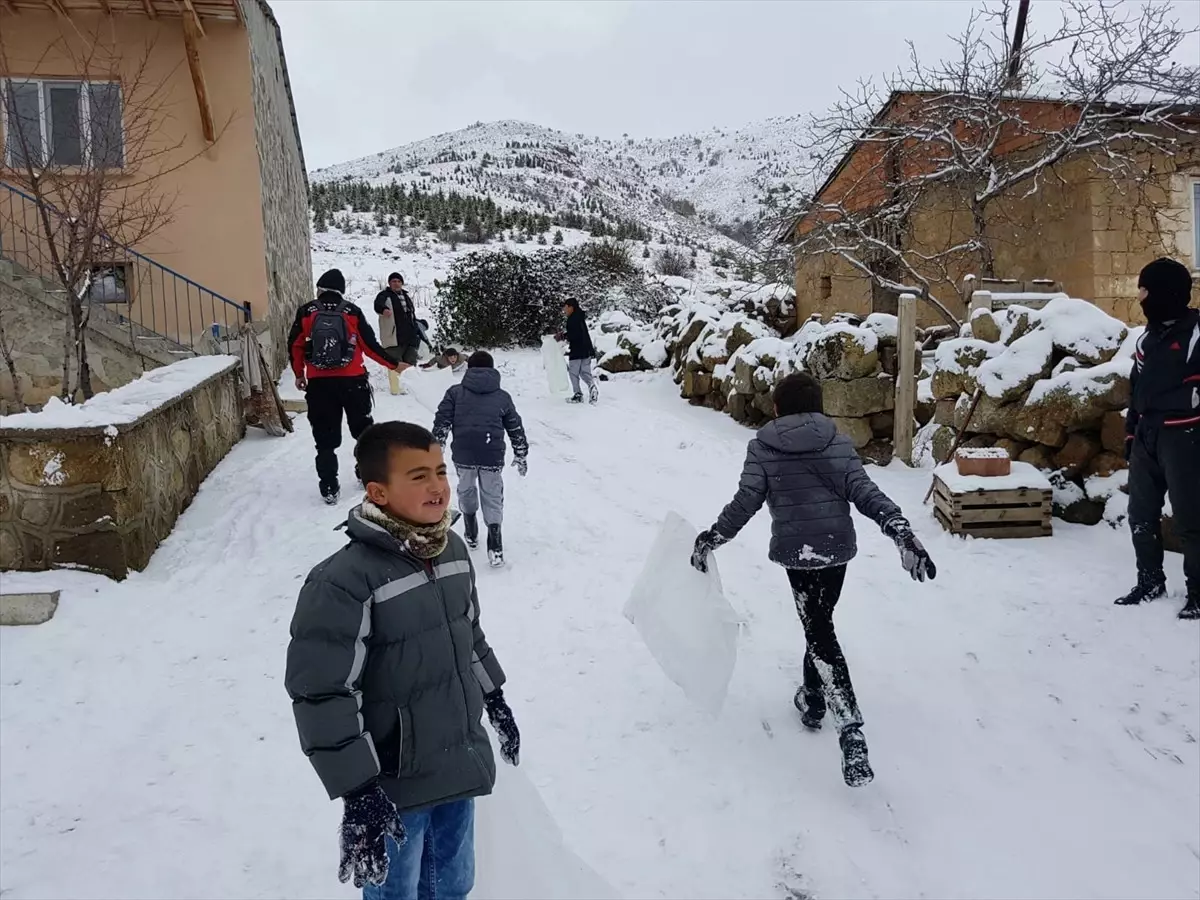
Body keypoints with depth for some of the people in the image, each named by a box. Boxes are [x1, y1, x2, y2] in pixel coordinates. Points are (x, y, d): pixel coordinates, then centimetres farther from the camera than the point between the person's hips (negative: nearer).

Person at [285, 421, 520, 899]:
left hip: (460, 767, 6)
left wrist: (495, 700, 20)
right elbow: (320, 693, -23)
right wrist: (356, 789, -24)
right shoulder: (343, 580, -25)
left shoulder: (453, 550, -2)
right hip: (395, 784, -6)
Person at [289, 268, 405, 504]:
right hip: (353, 380, 0)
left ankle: (329, 488, 4)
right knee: (363, 430, 19)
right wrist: (394, 365, 8)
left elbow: (295, 346, 2)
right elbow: (370, 345, -3)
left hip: (319, 383, 0)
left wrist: (299, 375, 17)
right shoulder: (352, 312, -2)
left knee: (325, 437, 6)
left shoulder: (306, 312, 0)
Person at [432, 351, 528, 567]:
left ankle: (471, 535, 33)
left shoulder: (455, 392, 10)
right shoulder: (502, 396, 13)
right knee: (493, 498, 8)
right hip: (492, 455, 0)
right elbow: (516, 429, 17)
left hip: (463, 454, 0)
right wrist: (521, 455, 27)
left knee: (466, 491, 23)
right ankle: (495, 546, -5)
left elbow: (441, 422, 3)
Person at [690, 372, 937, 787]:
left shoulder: (763, 445, -3)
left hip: (795, 549, -3)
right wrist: (902, 531, -12)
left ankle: (851, 732, -13)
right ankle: (813, 699, 37)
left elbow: (746, 502, -7)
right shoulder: (836, 440, 2)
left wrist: (711, 539, 3)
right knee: (820, 622, 22)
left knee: (820, 635, -3)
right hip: (838, 546, 4)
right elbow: (862, 490, -9)